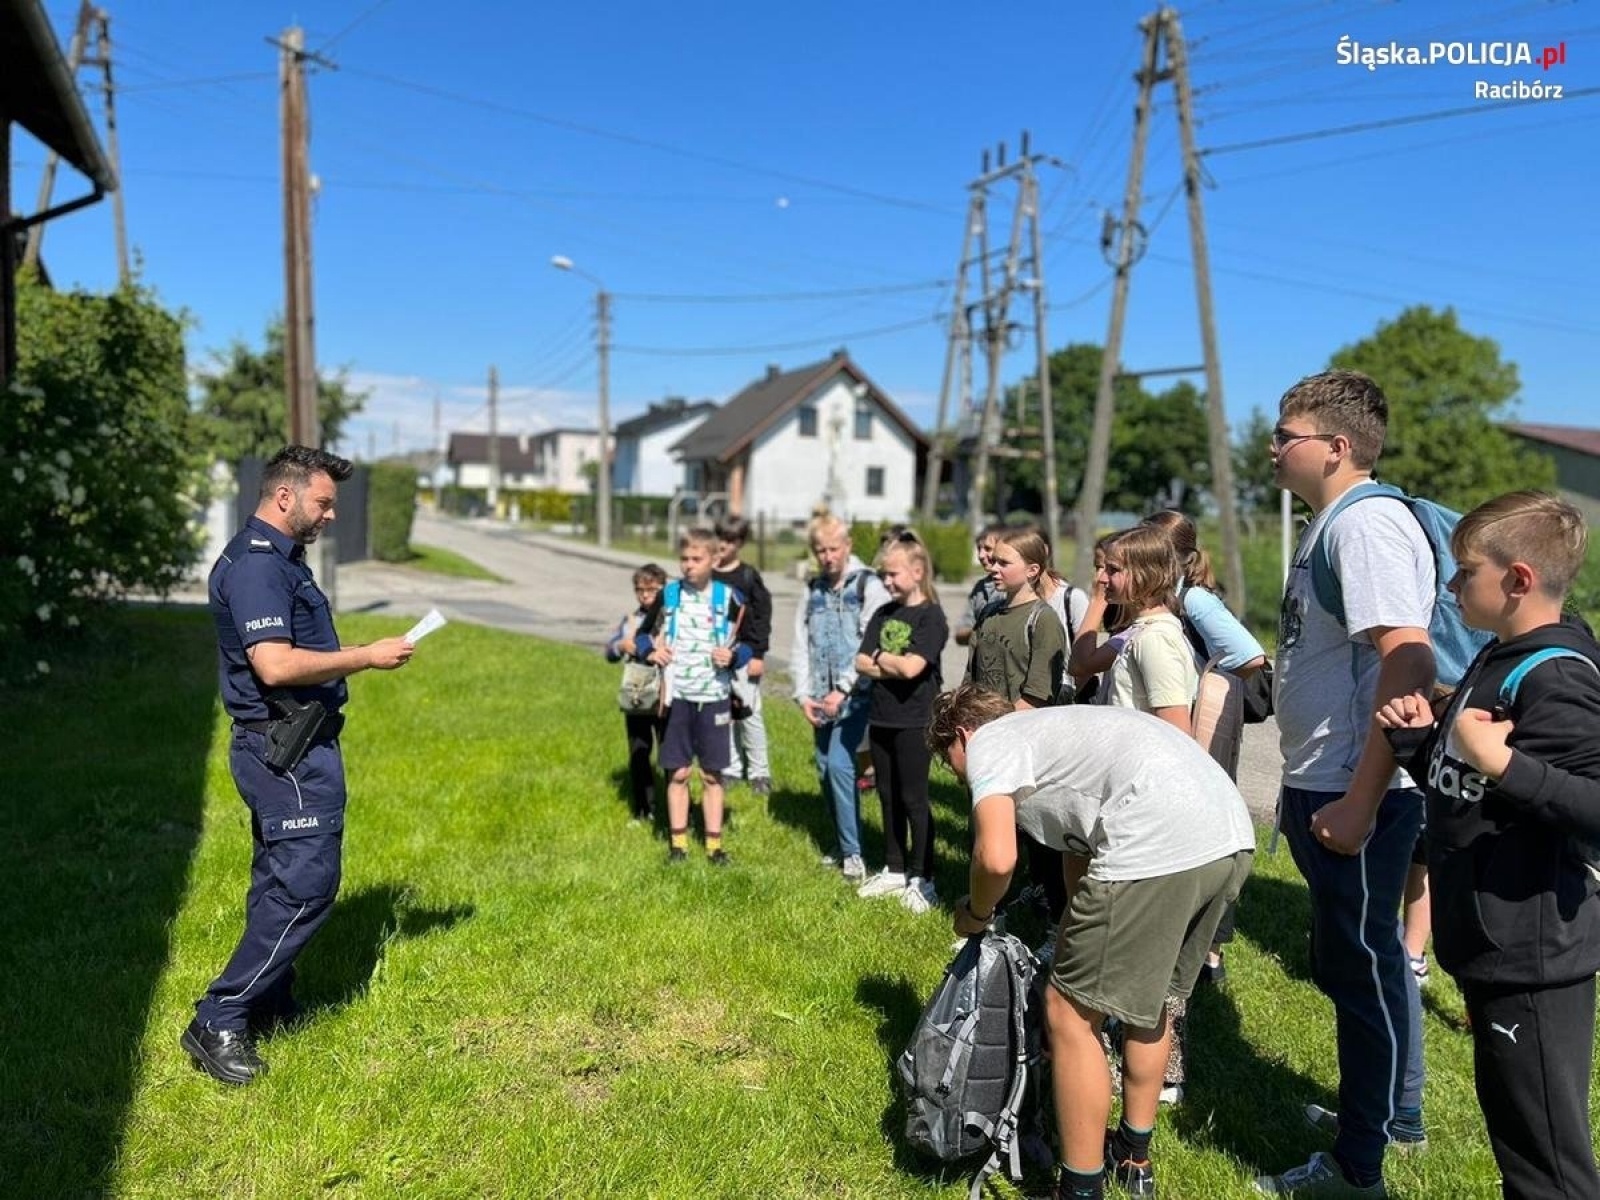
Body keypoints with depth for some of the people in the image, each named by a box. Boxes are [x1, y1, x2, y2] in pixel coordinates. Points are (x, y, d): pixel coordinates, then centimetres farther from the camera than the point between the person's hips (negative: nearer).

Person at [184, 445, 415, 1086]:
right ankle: (218, 1021, 0)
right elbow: (275, 664, -29)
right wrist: (367, 656, -21)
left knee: (281, 882, 18)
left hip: (283, 749, 11)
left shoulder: (277, 558, 15)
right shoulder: (256, 564, -18)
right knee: (305, 885, -8)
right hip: (289, 751, -11)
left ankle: (270, 1004, 30)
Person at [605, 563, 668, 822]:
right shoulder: (629, 620, 9)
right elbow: (608, 652, 11)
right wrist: (621, 646, -8)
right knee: (638, 754, 13)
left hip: (666, 700, -5)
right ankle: (643, 809, 26)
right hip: (636, 700, 5)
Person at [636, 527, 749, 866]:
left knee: (712, 775, 7)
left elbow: (748, 645, 4)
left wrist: (733, 656, -17)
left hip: (714, 697, -1)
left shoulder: (729, 599, -2)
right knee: (677, 773, 7)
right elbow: (644, 634, 12)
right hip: (676, 696, 1)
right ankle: (677, 841, 18)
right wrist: (650, 651, -9)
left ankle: (714, 844, 16)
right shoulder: (668, 595, 2)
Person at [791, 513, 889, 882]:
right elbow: (801, 645, 12)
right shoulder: (813, 591, 12)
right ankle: (844, 847, 23)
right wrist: (803, 694, 1)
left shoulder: (869, 586, -6)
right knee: (824, 769, 8)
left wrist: (843, 690, -17)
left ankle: (853, 852, -3)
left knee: (839, 764, -14)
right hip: (821, 698, 6)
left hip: (855, 696, -6)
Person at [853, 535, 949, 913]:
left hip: (914, 722, -7)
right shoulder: (883, 614, 10)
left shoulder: (931, 616, -10)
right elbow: (862, 663, 2)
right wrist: (895, 665, -12)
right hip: (881, 719, 7)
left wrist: (880, 657, -6)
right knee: (888, 797, 15)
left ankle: (921, 879, 12)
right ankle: (894, 870, 27)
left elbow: (911, 667, -22)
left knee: (913, 799, 1)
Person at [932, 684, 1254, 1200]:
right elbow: (1082, 853, 37)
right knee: (1148, 995, 29)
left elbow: (997, 858, -9)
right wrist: (1076, 951, 45)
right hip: (1232, 836, 10)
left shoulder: (988, 742, 8)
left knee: (1069, 1014, 7)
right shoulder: (1049, 733, 33)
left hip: (1159, 845, -10)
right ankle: (1133, 1157, 46)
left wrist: (975, 914, 13)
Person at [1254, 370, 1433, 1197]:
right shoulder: (1329, 525, 12)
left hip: (1355, 797, -10)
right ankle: (1393, 1116, 41)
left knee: (1360, 967, 4)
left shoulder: (1369, 523, -18)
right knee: (1362, 959, 22)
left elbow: (1408, 667, -27)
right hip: (1322, 788, 10)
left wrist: (1359, 804, -25)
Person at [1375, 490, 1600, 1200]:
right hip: (1492, 946, 10)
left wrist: (1502, 762, -33)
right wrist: (1421, 739, 2)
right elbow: (1460, 788, 18)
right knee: (1512, 1124, 24)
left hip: (1532, 957, -10)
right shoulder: (1500, 661, 10)